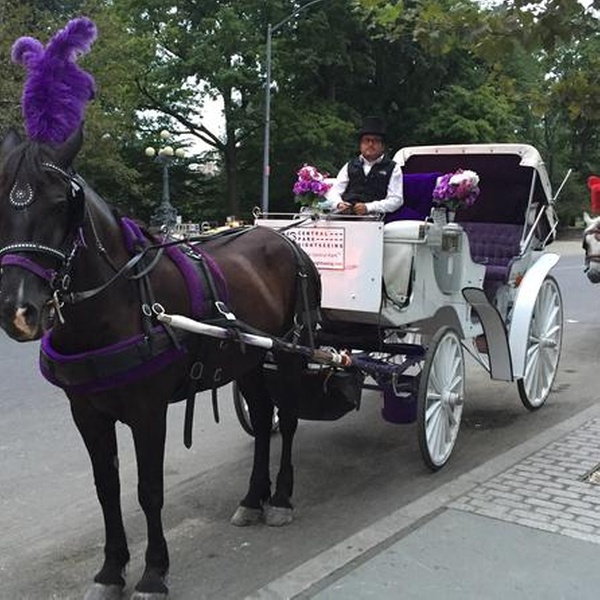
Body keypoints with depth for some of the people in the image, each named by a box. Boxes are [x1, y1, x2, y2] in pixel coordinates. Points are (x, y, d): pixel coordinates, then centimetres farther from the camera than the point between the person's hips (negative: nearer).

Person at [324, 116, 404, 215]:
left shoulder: (393, 168, 14)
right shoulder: (349, 166, 25)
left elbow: (395, 200, 2)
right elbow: (333, 192, 17)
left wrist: (368, 207, -14)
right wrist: (339, 204, -9)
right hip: (344, 216, 2)